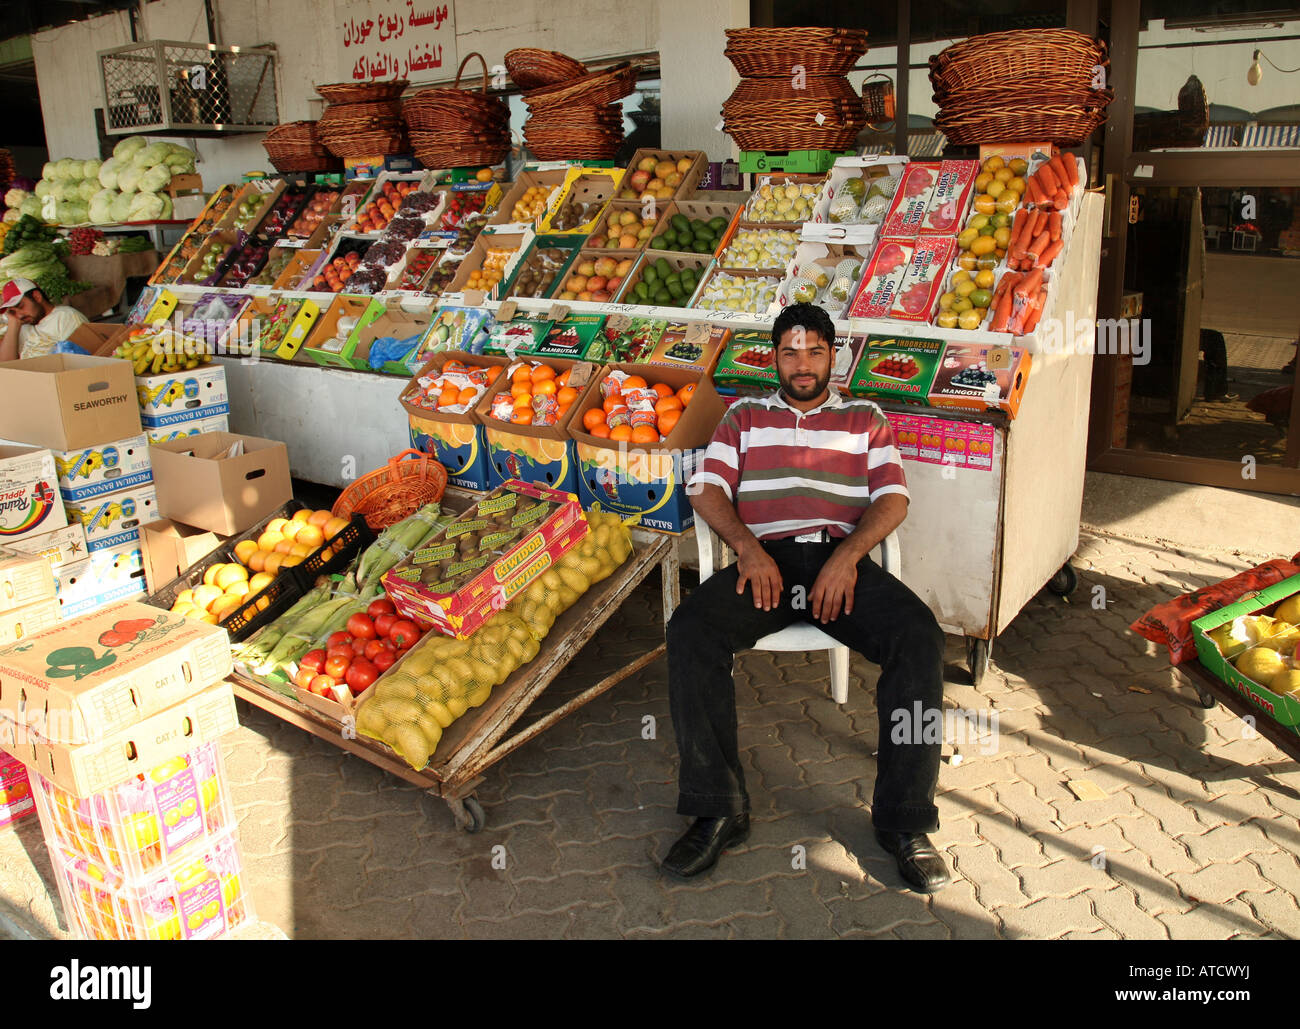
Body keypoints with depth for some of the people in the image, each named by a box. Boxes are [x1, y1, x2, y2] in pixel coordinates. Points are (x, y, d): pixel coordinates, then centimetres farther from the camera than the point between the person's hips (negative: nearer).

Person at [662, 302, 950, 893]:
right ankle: (718, 810, -21)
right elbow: (706, 489, 8)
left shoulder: (865, 418, 21)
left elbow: (893, 498, 8)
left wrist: (847, 556, -12)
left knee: (920, 637, -28)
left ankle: (903, 822, -19)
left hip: (844, 560, 0)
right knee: (689, 629, -29)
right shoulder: (744, 417, 22)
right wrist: (748, 548, -11)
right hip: (765, 559, 0)